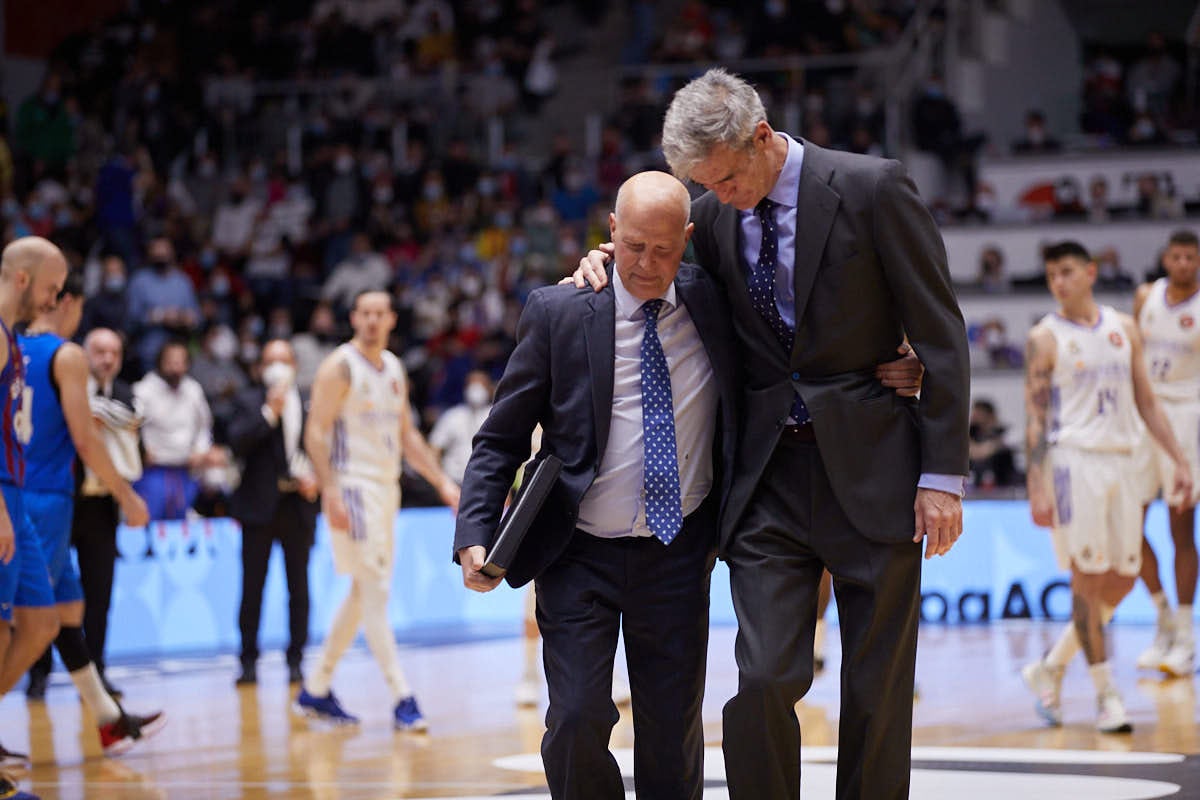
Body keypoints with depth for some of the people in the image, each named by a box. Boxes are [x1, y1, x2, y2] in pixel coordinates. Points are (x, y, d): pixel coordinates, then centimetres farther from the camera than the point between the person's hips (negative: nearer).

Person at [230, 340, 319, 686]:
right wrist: (269, 412, -18)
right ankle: (249, 661, 7)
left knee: (299, 588, 4)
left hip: (298, 505, 2)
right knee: (252, 587, 1)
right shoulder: (250, 402, 2)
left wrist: (315, 477, -4)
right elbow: (237, 443, -13)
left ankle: (295, 660, 11)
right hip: (260, 505, -2)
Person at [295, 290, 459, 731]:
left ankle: (316, 690, 21)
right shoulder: (339, 367, -9)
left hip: (387, 487, 8)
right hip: (352, 487, -8)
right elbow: (316, 433, -14)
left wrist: (442, 482, 14)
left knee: (362, 594, 11)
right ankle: (402, 699, -13)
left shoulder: (395, 369, 14)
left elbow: (407, 435, 21)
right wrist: (330, 492, -24)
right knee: (376, 591, -11)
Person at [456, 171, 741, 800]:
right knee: (577, 722, -11)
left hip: (678, 553, 2)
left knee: (673, 729, 5)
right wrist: (474, 536, -14)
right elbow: (501, 438, -3)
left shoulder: (712, 302, -1)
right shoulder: (558, 312, -6)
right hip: (578, 556, -2)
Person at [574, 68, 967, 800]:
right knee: (763, 681, -9)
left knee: (877, 691, 4)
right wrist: (609, 261, 4)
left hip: (869, 468, -3)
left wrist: (942, 474, -10)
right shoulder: (715, 216, 6)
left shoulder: (872, 188, -7)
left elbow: (940, 334, -6)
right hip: (770, 476, 3)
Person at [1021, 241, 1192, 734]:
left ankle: (1049, 669, 19)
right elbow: (1035, 416, -6)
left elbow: (1146, 401, 16)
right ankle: (1106, 694, -3)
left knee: (1121, 581, 5)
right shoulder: (1045, 338, -2)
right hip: (1073, 458, -5)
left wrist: (1178, 459, 9)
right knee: (1088, 577, -8)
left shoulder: (1124, 329, 12)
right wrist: (1037, 484, -14)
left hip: (1121, 459, 5)